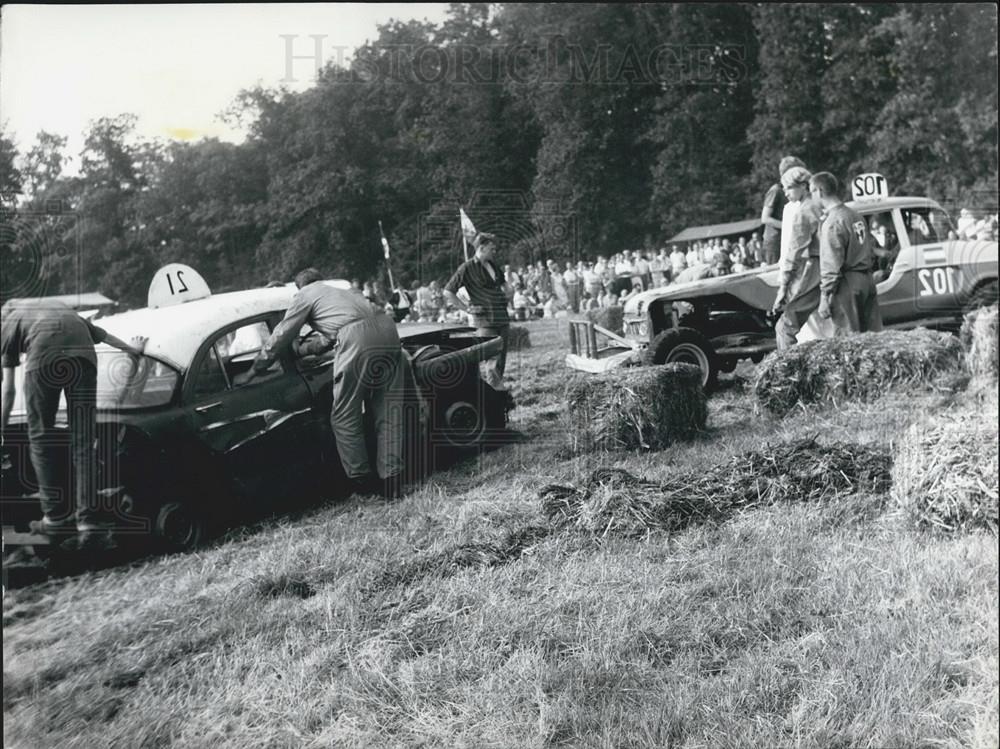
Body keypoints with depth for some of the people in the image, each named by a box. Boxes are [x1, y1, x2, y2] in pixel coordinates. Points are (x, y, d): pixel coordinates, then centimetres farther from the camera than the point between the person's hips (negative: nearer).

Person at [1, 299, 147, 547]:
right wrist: (132, 349, 70)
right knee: (83, 442, 1)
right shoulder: (62, 308, 40)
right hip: (82, 356, 3)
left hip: (43, 358, -3)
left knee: (40, 436, 14)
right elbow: (101, 334, 53)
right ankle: (89, 524, -6)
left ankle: (55, 515, 15)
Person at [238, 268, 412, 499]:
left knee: (345, 416, 7)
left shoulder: (305, 295, 20)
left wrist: (251, 372, 30)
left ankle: (360, 479, 12)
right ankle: (391, 480, 9)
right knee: (390, 411, 9)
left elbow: (279, 339, 21)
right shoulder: (339, 291, 39)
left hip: (359, 338, -7)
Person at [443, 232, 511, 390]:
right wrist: (467, 308, -9)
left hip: (502, 319, 7)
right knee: (494, 361, -12)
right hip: (485, 321, -7)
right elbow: (448, 292, -7)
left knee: (501, 359, 8)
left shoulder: (493, 266, 14)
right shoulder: (468, 268, -7)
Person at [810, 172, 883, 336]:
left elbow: (831, 266, -17)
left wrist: (824, 297, -14)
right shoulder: (855, 215, 12)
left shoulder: (832, 223, -14)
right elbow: (868, 248, 17)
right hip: (867, 281, 8)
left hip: (847, 285, -8)